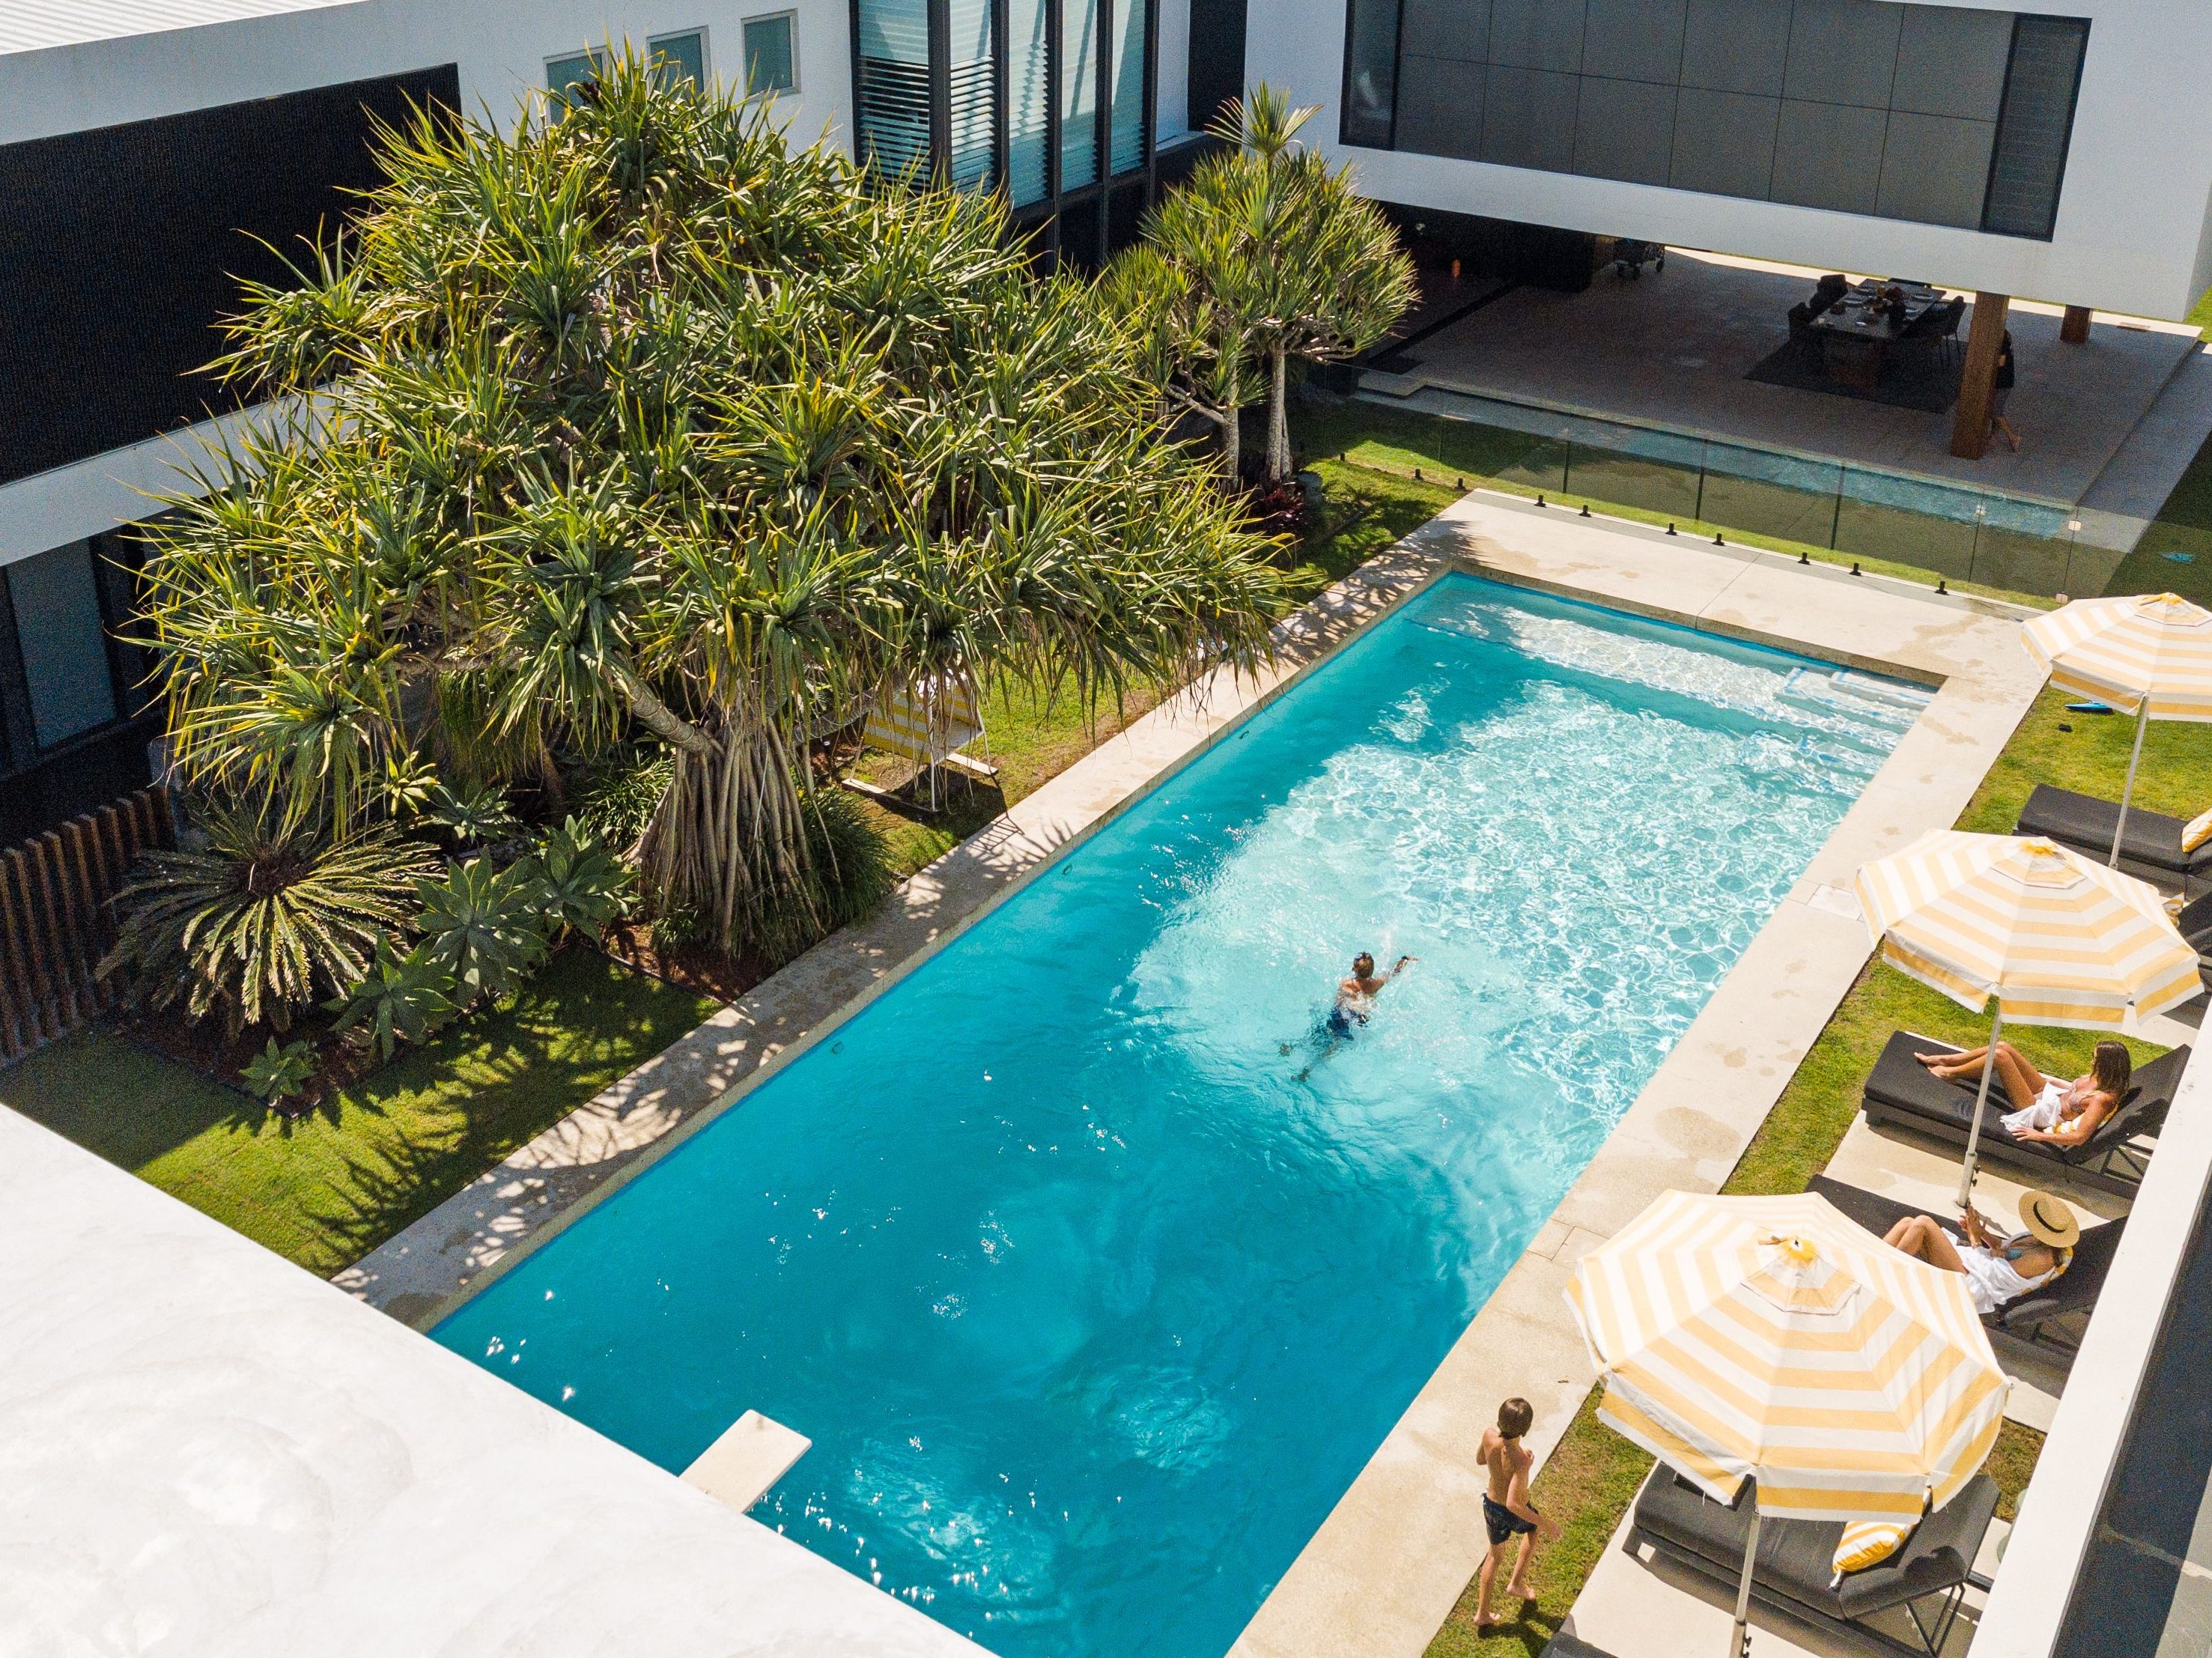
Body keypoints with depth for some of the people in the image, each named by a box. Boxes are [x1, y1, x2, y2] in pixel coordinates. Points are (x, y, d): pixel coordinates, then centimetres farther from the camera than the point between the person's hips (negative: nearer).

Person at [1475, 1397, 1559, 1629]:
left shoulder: (1489, 1436, -23)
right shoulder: (1520, 1462, -40)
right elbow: (1513, 1504, -38)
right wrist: (1545, 1523, -28)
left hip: (1491, 1506, 4)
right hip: (1513, 1514, -4)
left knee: (1495, 1555, 28)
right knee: (1534, 1529, 34)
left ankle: (1482, 1613, 37)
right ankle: (1517, 1582, 39)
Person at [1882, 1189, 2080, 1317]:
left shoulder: (2041, 1259, -19)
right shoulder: (2038, 1239, 8)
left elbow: (1992, 1272, -16)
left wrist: (1975, 1239, -3)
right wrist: (1983, 1233, 7)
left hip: (1969, 1281, -10)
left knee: (1923, 1223, -23)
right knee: (1908, 1223, -2)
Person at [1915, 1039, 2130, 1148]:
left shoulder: (2104, 1098, -27)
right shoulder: (2101, 1079, -2)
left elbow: (2080, 1137, -31)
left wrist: (2039, 1136, -28)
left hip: (2041, 1112, -9)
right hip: (2049, 1092, 9)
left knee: (2000, 1056, -18)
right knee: (2003, 1046, -1)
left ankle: (1949, 1073, 7)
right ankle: (1945, 1060, 16)